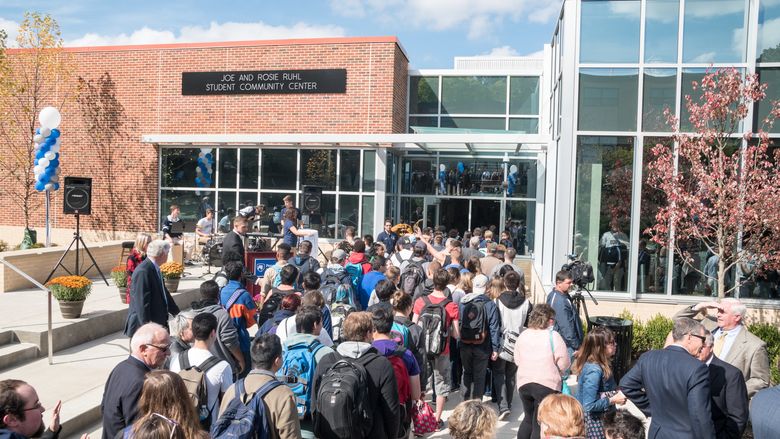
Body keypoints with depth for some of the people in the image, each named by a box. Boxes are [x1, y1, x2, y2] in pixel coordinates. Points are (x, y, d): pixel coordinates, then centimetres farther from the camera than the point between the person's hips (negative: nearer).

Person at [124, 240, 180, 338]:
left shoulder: (155, 268, 10)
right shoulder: (143, 271, -20)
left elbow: (163, 292, 21)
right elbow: (142, 301, -23)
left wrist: (176, 312, 25)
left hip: (158, 321, 10)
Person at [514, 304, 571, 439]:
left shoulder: (522, 335, 3)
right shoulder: (553, 336, -11)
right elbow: (564, 364, -11)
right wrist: (551, 364, 9)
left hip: (524, 383, 5)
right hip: (547, 385, -4)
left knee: (528, 419, 24)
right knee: (540, 424, 6)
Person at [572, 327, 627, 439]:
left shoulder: (590, 363, -3)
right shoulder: (594, 371, -29)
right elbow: (589, 405, -28)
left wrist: (616, 393, 1)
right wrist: (613, 400, -20)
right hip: (594, 418, -9)